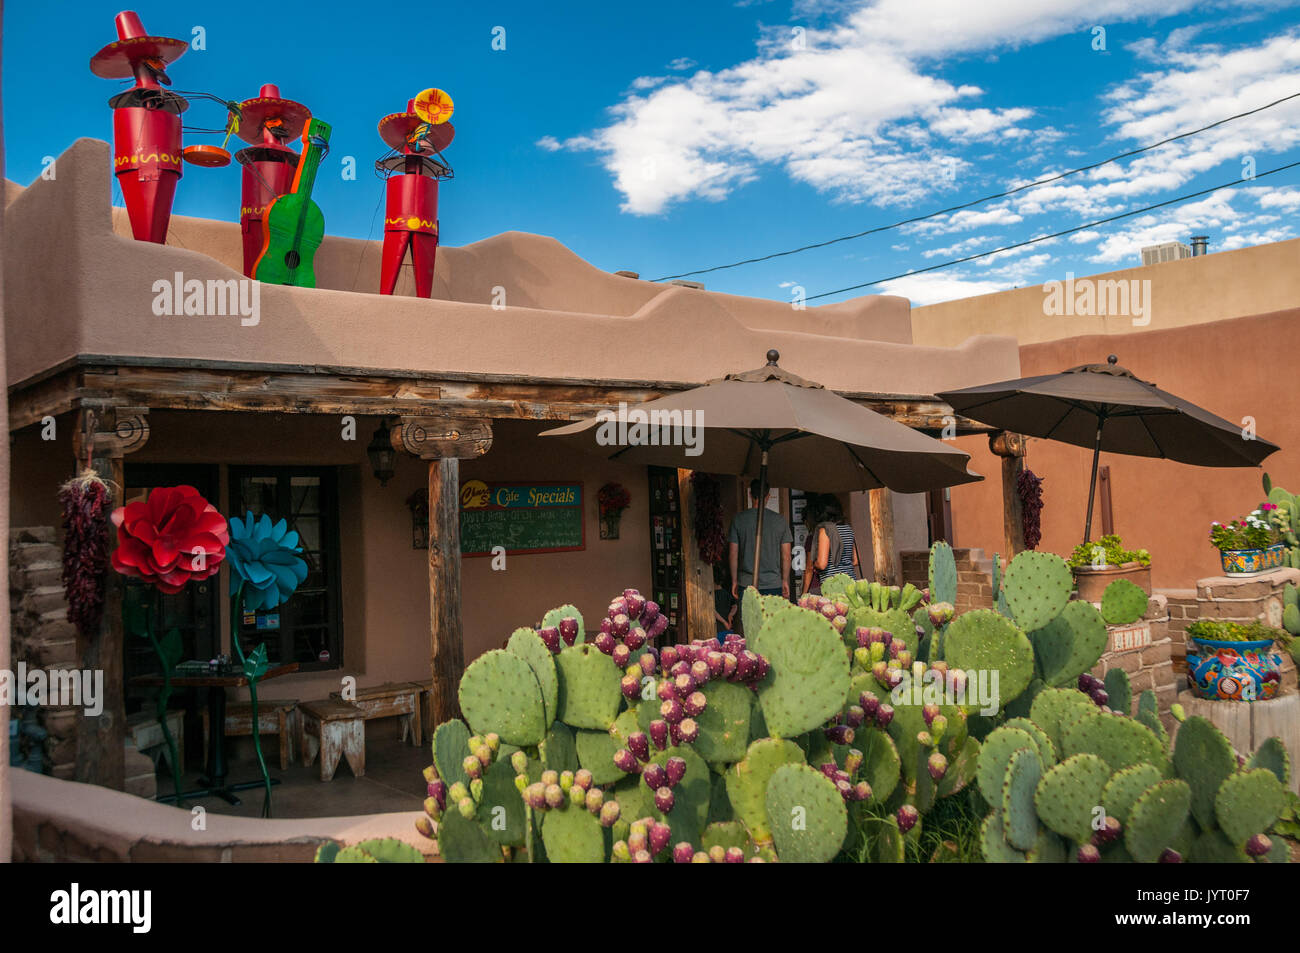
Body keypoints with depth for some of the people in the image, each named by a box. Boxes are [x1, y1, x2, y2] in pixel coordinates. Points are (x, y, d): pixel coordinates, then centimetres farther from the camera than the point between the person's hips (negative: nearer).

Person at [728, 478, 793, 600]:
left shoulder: (738, 519, 0)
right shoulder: (781, 520, 1)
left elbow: (734, 554, 2)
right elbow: (786, 556, 3)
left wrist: (734, 581, 11)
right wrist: (785, 581, 13)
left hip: (746, 584, 0)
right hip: (774, 585, 0)